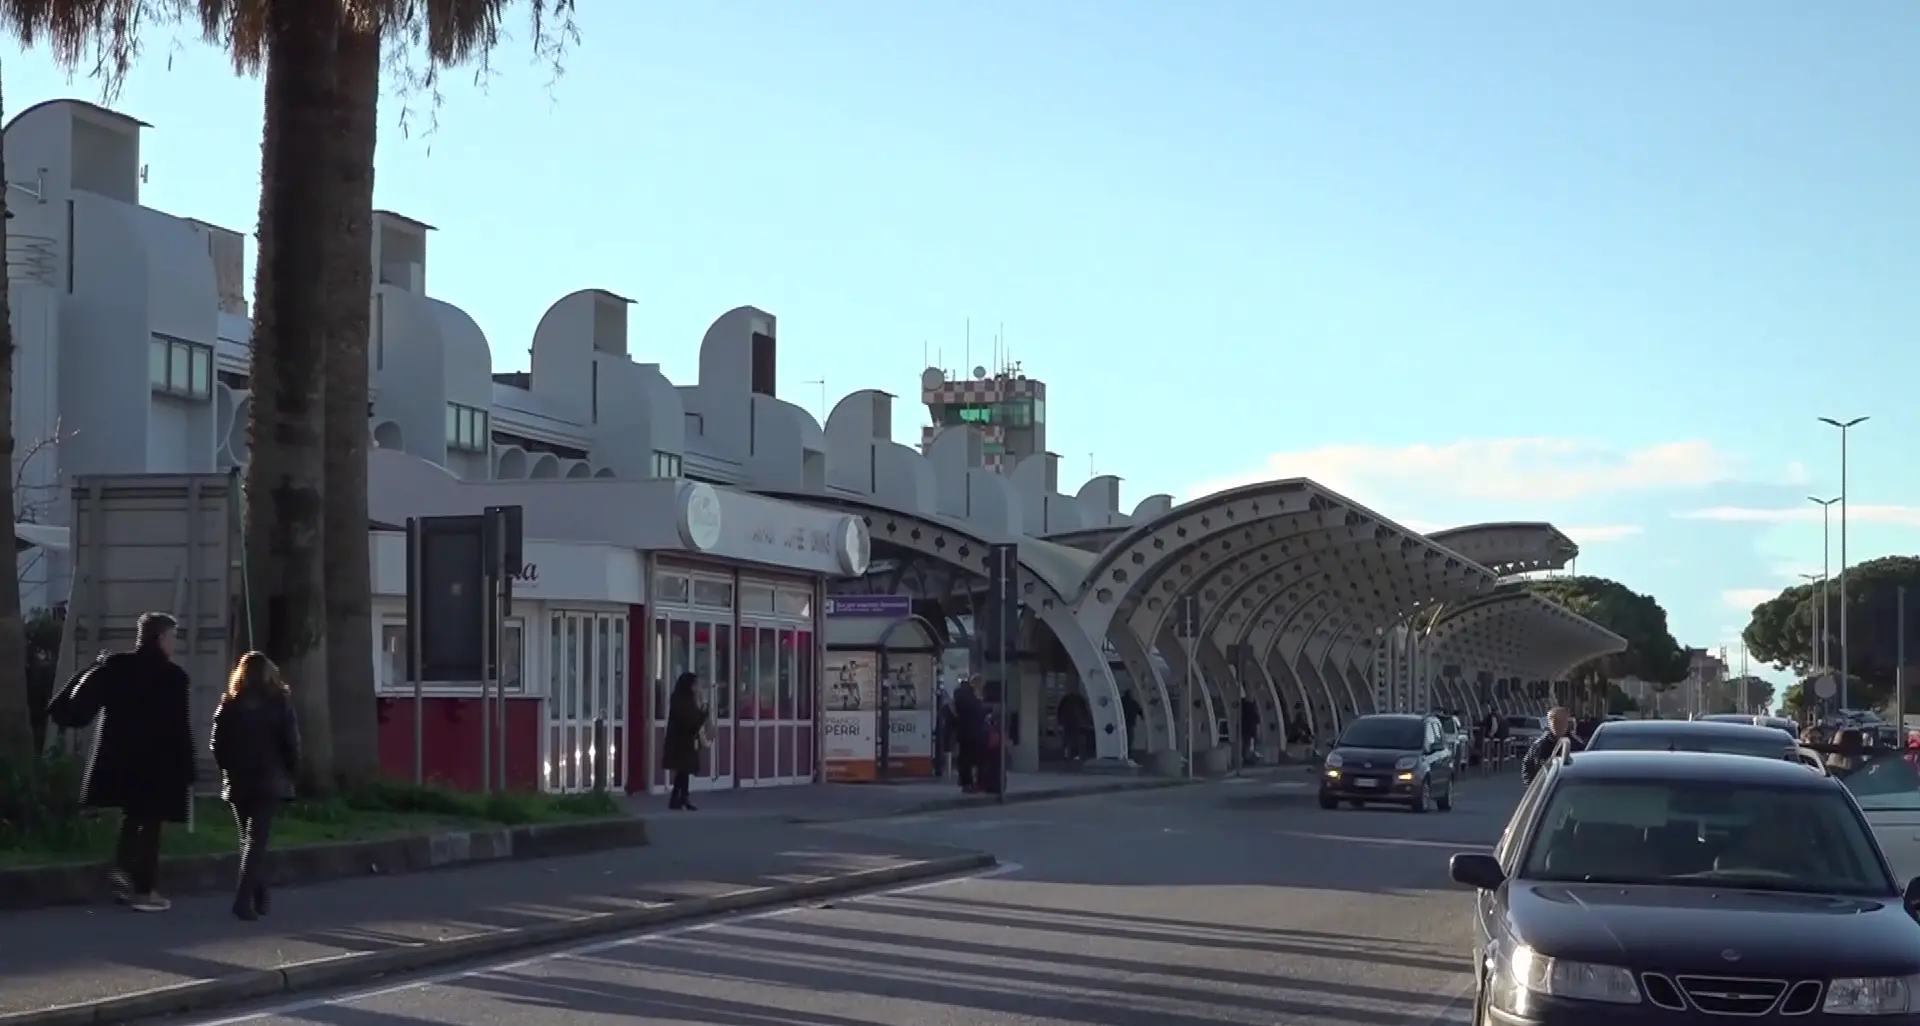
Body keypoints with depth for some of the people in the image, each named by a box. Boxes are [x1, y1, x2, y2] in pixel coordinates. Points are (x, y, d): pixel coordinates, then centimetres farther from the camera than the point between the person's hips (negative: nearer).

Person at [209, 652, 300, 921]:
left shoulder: (230, 705, 1)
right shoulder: (279, 703, -4)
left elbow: (217, 745, 1)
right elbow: (291, 743, -5)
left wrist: (230, 771, 13)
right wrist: (291, 774, 7)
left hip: (238, 782, 2)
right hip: (268, 782, -2)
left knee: (251, 840, 14)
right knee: (256, 840, -5)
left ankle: (258, 898, 19)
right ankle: (244, 899, -18)